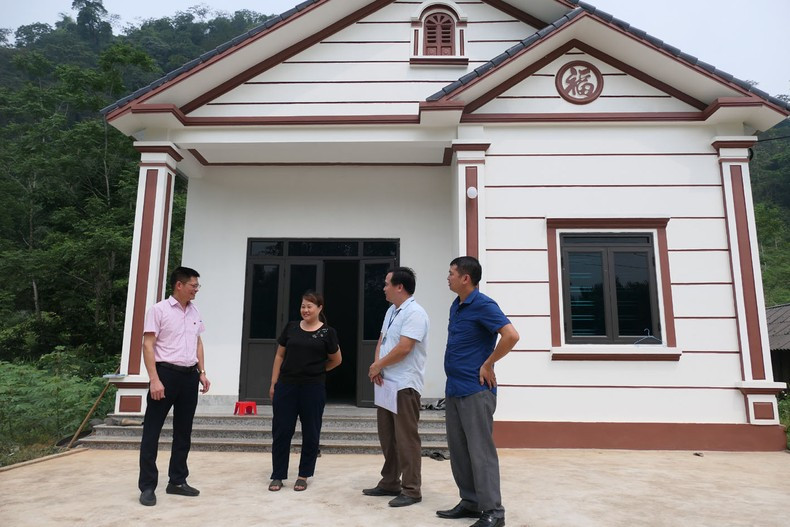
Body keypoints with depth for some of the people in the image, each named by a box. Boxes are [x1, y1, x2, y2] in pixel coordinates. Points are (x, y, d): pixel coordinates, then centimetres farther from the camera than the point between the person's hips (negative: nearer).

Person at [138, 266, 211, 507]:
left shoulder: (195, 312, 11)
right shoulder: (159, 310, -8)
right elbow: (148, 345, -11)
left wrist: (202, 372, 12)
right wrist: (154, 379, -19)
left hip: (189, 375, 6)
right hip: (166, 373, -6)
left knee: (183, 432, 12)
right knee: (152, 431, 1)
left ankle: (177, 481, 23)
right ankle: (147, 486, 11)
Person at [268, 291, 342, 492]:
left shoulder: (327, 332, -2)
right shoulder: (291, 327, 5)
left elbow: (336, 360, 9)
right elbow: (280, 355, 9)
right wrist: (273, 383, 6)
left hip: (313, 388, -1)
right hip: (286, 386, 2)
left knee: (310, 432, 8)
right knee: (281, 431, 4)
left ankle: (304, 475, 23)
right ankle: (278, 476, 18)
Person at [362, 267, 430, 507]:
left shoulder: (414, 313, -16)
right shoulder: (391, 311, 15)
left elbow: (403, 348, -23)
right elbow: (381, 341, 15)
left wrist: (377, 366, -10)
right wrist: (377, 366, -3)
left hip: (405, 385, -9)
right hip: (387, 383, 9)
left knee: (406, 438, -2)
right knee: (387, 436, 16)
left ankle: (411, 490, 8)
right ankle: (390, 483, 28)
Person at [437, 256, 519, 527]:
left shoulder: (483, 305, -14)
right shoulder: (456, 306, 12)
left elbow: (511, 335, -25)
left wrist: (487, 364, -16)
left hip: (475, 390, -9)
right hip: (453, 389, 9)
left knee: (480, 451, -2)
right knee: (458, 451, 13)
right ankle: (470, 502, 26)